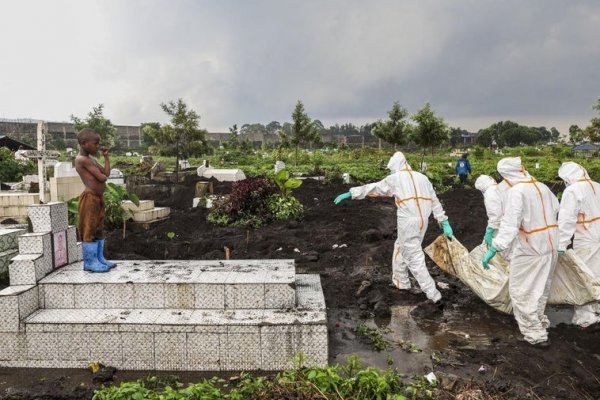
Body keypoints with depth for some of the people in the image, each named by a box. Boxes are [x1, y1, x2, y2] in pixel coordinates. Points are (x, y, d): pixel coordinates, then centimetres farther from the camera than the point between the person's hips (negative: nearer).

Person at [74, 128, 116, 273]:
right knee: (89, 230, -4)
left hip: (98, 197, 10)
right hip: (90, 198, -10)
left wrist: (106, 157, 16)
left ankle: (99, 259, 23)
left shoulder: (91, 159, 17)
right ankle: (90, 262, 2)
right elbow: (102, 178, -18)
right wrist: (103, 176, 4)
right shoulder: (82, 159, -14)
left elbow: (107, 173, 12)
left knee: (99, 229, 14)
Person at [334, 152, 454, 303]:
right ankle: (401, 281, 35)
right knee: (400, 247, 24)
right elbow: (435, 201, 15)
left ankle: (432, 293, 0)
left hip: (407, 221, -7)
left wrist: (349, 193, 8)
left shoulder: (396, 178, 1)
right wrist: (445, 223, 16)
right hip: (423, 221, 7)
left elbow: (373, 188, 2)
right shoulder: (422, 177, 17)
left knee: (415, 258, 0)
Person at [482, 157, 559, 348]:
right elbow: (556, 209, 18)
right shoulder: (543, 187, 4)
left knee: (521, 292, 5)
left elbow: (509, 224, -28)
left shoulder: (516, 191, -19)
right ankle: (540, 322, 40)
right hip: (550, 247, 8)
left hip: (529, 250, -8)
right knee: (541, 289, 24)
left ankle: (536, 334, 8)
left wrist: (494, 249, -30)